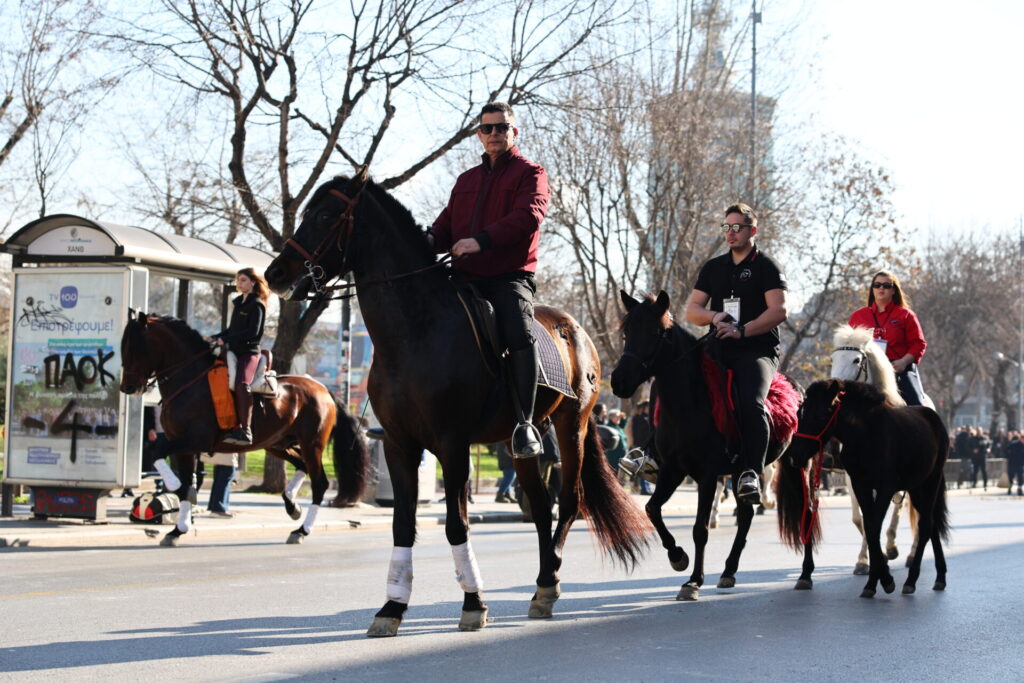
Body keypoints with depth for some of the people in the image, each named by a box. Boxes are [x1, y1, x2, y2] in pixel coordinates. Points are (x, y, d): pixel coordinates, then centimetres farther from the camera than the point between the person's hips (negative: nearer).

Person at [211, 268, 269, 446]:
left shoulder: (256, 305, -6)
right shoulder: (238, 302, 20)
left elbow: (252, 332, -16)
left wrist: (225, 339, -18)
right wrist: (215, 338, 11)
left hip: (249, 352, -10)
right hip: (234, 352, 10)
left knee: (241, 383, -32)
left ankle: (245, 430, -39)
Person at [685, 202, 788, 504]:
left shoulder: (766, 267, 4)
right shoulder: (713, 268, 19)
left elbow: (779, 311, -8)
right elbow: (691, 309, 16)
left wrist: (742, 330, -18)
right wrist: (714, 316, -7)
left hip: (757, 350, -6)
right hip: (719, 349, 6)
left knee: (752, 403, -30)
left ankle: (750, 472, -33)